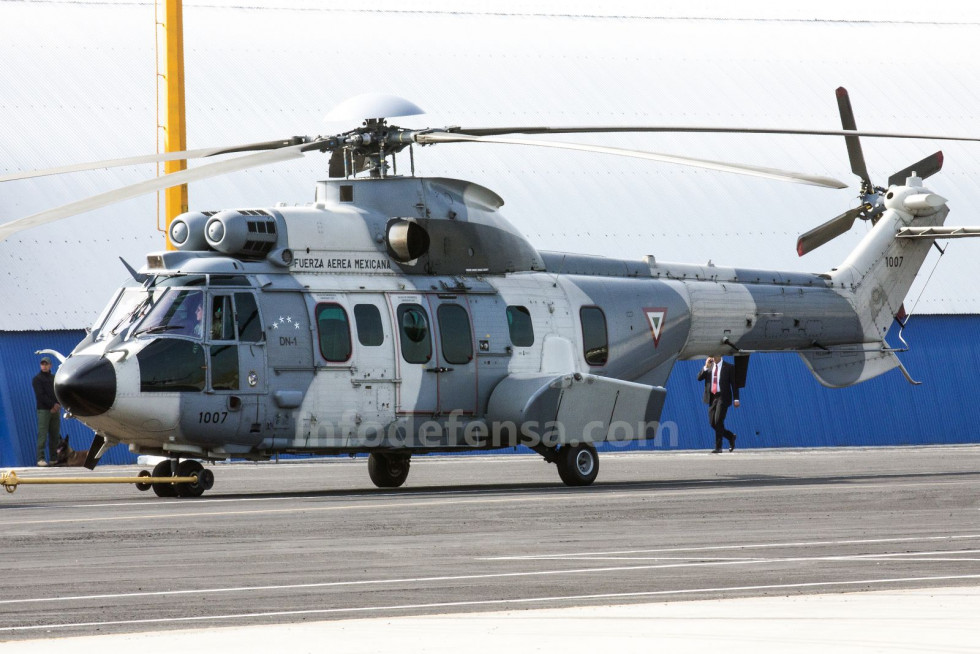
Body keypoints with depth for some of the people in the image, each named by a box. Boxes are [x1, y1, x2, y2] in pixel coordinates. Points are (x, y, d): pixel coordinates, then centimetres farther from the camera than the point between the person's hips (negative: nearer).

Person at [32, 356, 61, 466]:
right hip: (43, 410, -5)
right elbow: (41, 395, -9)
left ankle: (54, 458, 7)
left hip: (55, 410, 5)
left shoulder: (54, 378, 16)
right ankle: (41, 458, -10)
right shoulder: (37, 379, 1)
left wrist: (57, 405, -6)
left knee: (55, 435, 4)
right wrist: (52, 404, -13)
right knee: (42, 435, -9)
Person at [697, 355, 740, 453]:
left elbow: (734, 384, -1)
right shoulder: (709, 367, 11)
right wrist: (706, 367, -11)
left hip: (723, 397, -6)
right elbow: (699, 378, 3)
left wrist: (736, 399, -6)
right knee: (712, 423, 4)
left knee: (718, 421, -15)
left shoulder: (729, 367, -1)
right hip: (712, 397, 6)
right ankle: (731, 437, 26)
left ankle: (718, 447, -9)